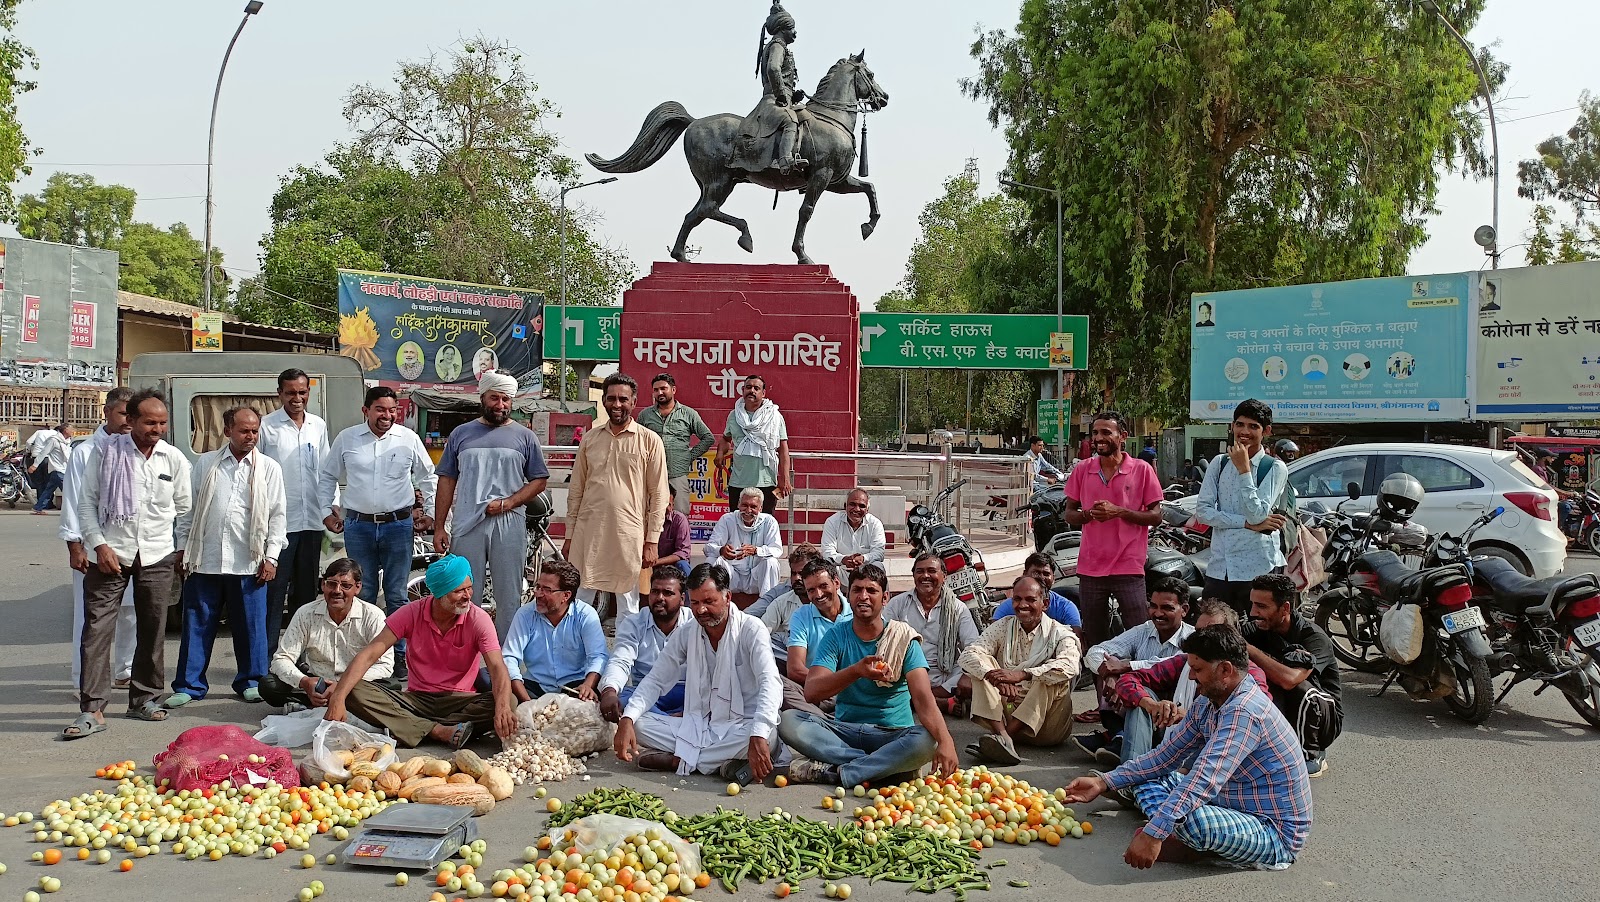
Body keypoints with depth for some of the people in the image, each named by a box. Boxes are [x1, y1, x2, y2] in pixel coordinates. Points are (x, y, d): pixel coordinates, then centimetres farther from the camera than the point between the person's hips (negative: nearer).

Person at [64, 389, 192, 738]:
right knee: (97, 629, -6)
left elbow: (184, 509, 11)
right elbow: (87, 502, -1)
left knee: (152, 630, 8)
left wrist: (184, 550, 10)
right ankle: (92, 709, -3)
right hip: (111, 554, -2)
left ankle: (143, 698, 22)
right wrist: (99, 545, -9)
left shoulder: (174, 459, 3)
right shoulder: (104, 452, -3)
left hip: (157, 556, 2)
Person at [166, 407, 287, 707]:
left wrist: (271, 557, -2)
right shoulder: (205, 464, 9)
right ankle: (189, 685, 14)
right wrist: (183, 549, 7)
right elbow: (189, 508, 12)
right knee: (197, 625, 5)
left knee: (251, 626, 5)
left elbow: (277, 515, 4)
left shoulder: (269, 468, 5)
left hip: (248, 563, -1)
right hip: (204, 561, 1)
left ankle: (251, 681, 19)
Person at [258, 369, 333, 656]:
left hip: (311, 521, 5)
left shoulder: (319, 426, 12)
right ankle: (267, 656, 0)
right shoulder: (266, 426, -3)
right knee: (274, 592, -4)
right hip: (278, 522, -5)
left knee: (306, 591, 12)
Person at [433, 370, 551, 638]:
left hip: (509, 524, -1)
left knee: (509, 598, 3)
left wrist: (508, 503, -10)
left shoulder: (524, 437, 8)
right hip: (467, 525, 1)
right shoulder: (461, 434, 11)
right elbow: (446, 481, 10)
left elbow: (539, 480, 6)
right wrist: (439, 527, 4)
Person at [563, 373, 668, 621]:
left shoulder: (649, 440, -1)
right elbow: (576, 490, 13)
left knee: (628, 608, 5)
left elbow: (658, 495, -1)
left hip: (629, 535, -3)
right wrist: (569, 535, 10)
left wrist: (651, 541, -6)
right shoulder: (590, 439, 9)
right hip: (588, 533, 3)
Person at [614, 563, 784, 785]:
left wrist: (758, 737, -42)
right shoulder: (685, 634, 3)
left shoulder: (751, 630, -12)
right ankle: (723, 762, -22)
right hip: (697, 725, 4)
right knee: (638, 723, -16)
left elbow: (770, 683, -25)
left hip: (740, 726, -4)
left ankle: (677, 760, -24)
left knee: (767, 735, -38)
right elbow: (656, 681, 3)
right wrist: (627, 720, -18)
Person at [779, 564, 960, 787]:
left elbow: (923, 697, -16)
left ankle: (830, 772, -27)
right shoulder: (835, 636, 0)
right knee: (788, 720, -24)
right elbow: (812, 692, -15)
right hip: (844, 730, 2)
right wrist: (856, 671, -34)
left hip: (892, 734, -1)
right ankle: (879, 766, -25)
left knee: (925, 741, -34)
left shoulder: (903, 638, -3)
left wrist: (945, 741, -36)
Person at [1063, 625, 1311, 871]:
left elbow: (1205, 779, -35)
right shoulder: (1207, 703, 5)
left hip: (1277, 834, -10)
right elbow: (1167, 754, 10)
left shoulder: (1243, 712, -26)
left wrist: (1153, 834, -40)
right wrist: (1104, 782, 2)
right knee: (1146, 779, 9)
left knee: (1191, 818, -37)